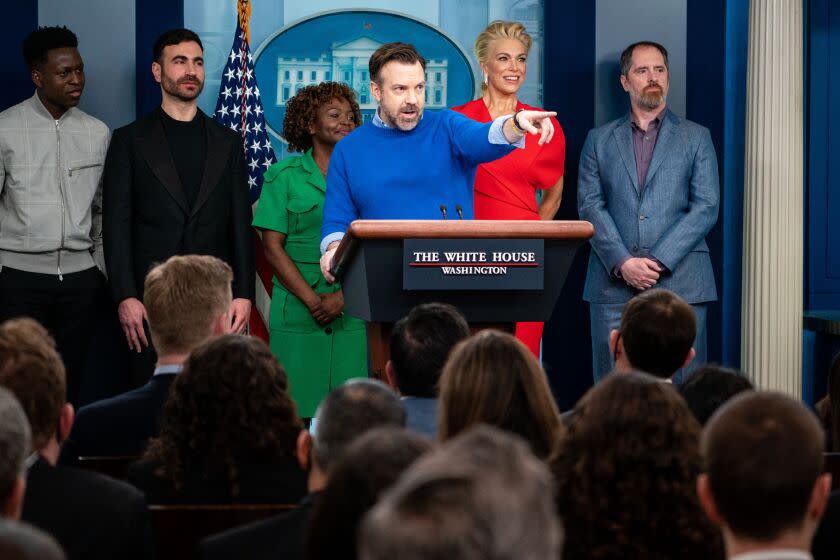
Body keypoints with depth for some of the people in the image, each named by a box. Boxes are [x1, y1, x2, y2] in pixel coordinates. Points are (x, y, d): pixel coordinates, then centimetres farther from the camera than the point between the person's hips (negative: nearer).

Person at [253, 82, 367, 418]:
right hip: (298, 314, -2)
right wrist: (312, 300, -10)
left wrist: (342, 297, -9)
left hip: (352, 314, 2)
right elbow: (273, 247, -1)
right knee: (299, 413, -4)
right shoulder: (284, 175, 4)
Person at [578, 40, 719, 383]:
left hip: (681, 284, -1)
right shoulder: (599, 140, 15)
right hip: (614, 284, 1)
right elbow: (590, 206, 4)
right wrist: (623, 263, -11)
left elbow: (706, 208, 1)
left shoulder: (696, 138, 12)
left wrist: (659, 262, -10)